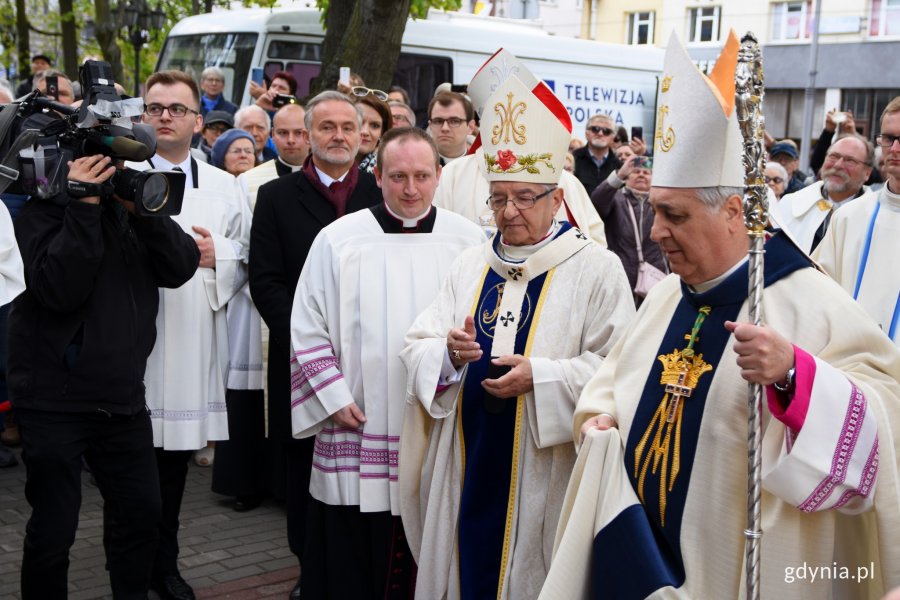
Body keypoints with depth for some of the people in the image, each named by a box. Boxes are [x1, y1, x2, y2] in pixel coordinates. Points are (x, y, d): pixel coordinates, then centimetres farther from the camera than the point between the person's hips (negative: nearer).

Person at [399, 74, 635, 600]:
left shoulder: (596, 268, -5)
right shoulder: (472, 265, 9)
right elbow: (417, 348, 6)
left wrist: (541, 376, -21)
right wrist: (449, 354, -15)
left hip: (545, 473, -4)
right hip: (468, 467, 4)